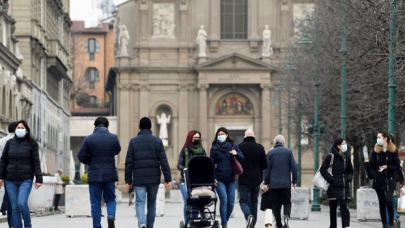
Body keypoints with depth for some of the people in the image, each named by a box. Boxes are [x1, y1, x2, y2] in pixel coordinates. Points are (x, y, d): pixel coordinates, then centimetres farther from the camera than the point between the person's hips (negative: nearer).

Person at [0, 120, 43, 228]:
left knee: (21, 203, -18)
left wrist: (38, 178, -6)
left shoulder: (31, 144, 1)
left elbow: (36, 162, 0)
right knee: (15, 207, 1)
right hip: (11, 180, 3)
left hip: (26, 180, -3)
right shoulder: (10, 143, 7)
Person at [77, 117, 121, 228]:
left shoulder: (88, 139, -6)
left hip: (94, 175, -1)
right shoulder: (113, 138, -3)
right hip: (110, 174, 1)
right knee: (110, 199, 14)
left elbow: (81, 156, -6)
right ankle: (111, 216, -14)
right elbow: (117, 151, 15)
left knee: (95, 202, 7)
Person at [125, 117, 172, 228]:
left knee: (140, 203, -5)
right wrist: (168, 179, -1)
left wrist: (128, 180, 5)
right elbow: (163, 161, -2)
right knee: (152, 204, 14)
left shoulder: (133, 141, 1)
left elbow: (129, 162, 0)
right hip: (154, 178, 1)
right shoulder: (157, 141, 2)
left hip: (139, 179, -1)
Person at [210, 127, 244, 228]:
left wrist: (236, 154, -15)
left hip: (231, 179, 3)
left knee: (231, 203, 2)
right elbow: (211, 164, 4)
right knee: (224, 200, -15)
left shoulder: (233, 146, 8)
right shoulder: (214, 148, 3)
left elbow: (242, 159, 7)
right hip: (219, 180, -3)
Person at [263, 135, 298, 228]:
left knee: (276, 205, 6)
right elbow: (294, 167, 0)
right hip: (286, 183, 0)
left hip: (274, 183, 0)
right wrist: (294, 180, 6)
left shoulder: (270, 153, 2)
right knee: (287, 202, 9)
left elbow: (267, 169, 1)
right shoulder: (288, 152, 2)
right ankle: (286, 216, -19)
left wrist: (266, 182, 8)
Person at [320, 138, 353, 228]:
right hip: (333, 187, -3)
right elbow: (323, 169, -8)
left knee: (344, 207, -8)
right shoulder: (330, 156, -6)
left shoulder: (347, 156, 11)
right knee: (333, 208, 6)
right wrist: (331, 179, -15)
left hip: (344, 187, 3)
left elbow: (350, 170, 23)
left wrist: (349, 178, 4)